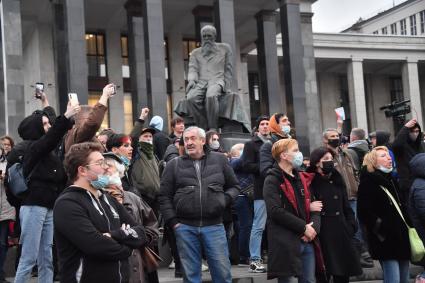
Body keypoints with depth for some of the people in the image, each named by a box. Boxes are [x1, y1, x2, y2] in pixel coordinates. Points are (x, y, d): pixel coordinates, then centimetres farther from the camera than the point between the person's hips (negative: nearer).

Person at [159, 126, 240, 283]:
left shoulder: (219, 160, 7)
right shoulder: (174, 164, 6)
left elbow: (234, 186, 15)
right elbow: (164, 196, 6)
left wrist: (225, 199, -5)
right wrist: (172, 221, -2)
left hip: (214, 226, 0)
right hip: (185, 227, 0)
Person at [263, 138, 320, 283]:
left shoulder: (302, 178, 17)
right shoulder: (272, 180, -6)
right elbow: (276, 211, -18)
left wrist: (314, 226, -6)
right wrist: (304, 227, -16)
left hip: (307, 240, 7)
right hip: (286, 243, -7)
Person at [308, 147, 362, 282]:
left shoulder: (337, 181, 14)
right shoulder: (310, 183, -4)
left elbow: (346, 207, 14)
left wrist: (351, 226, 4)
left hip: (341, 233, 5)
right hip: (321, 235, -5)